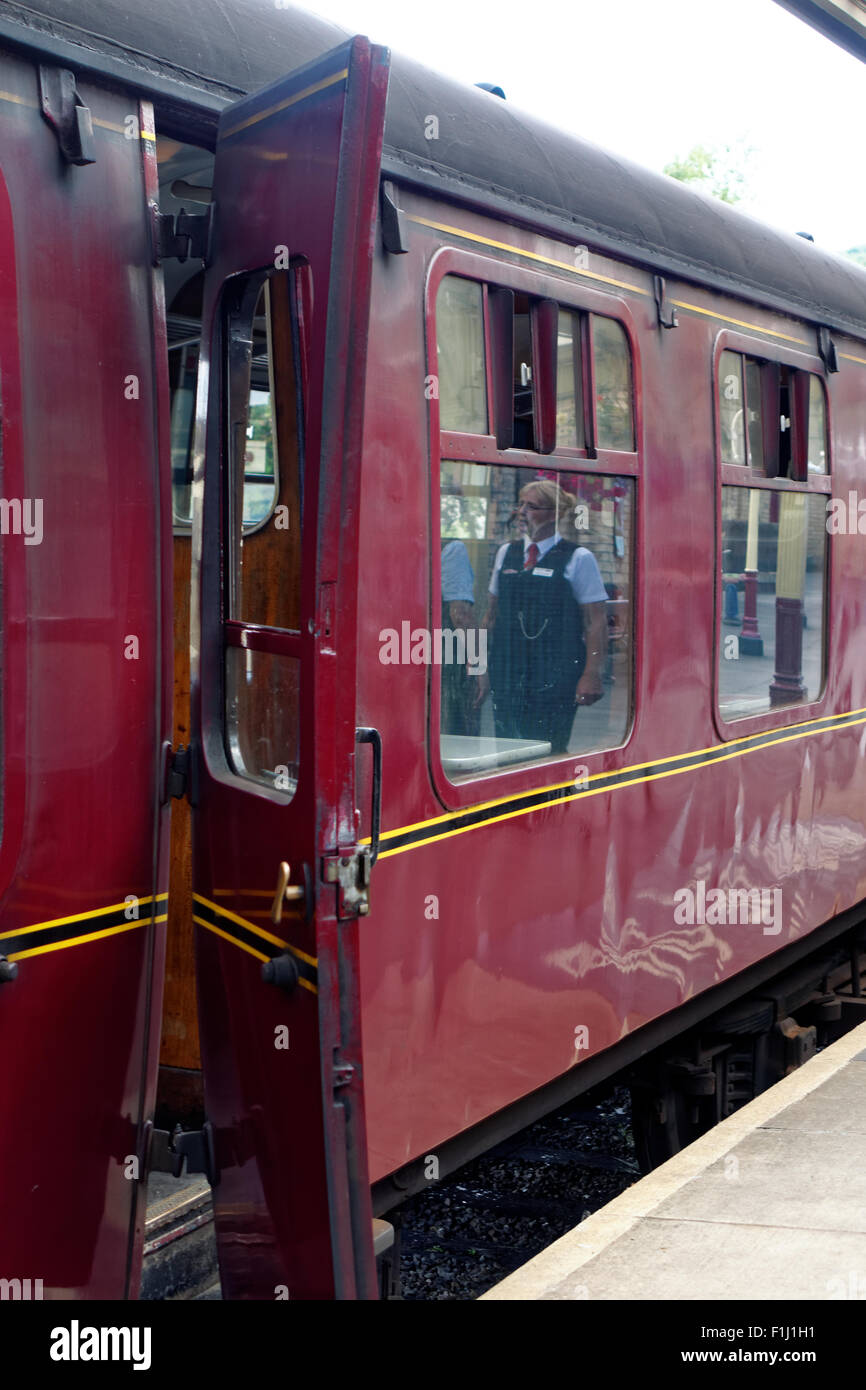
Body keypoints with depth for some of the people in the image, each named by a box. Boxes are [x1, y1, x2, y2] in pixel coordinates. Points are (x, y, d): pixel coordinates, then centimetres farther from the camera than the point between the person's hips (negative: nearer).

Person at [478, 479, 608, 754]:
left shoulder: (578, 558, -2)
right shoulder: (506, 552, 13)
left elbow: (596, 621, -5)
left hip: (555, 676, -4)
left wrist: (591, 674, -14)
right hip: (507, 672, 5)